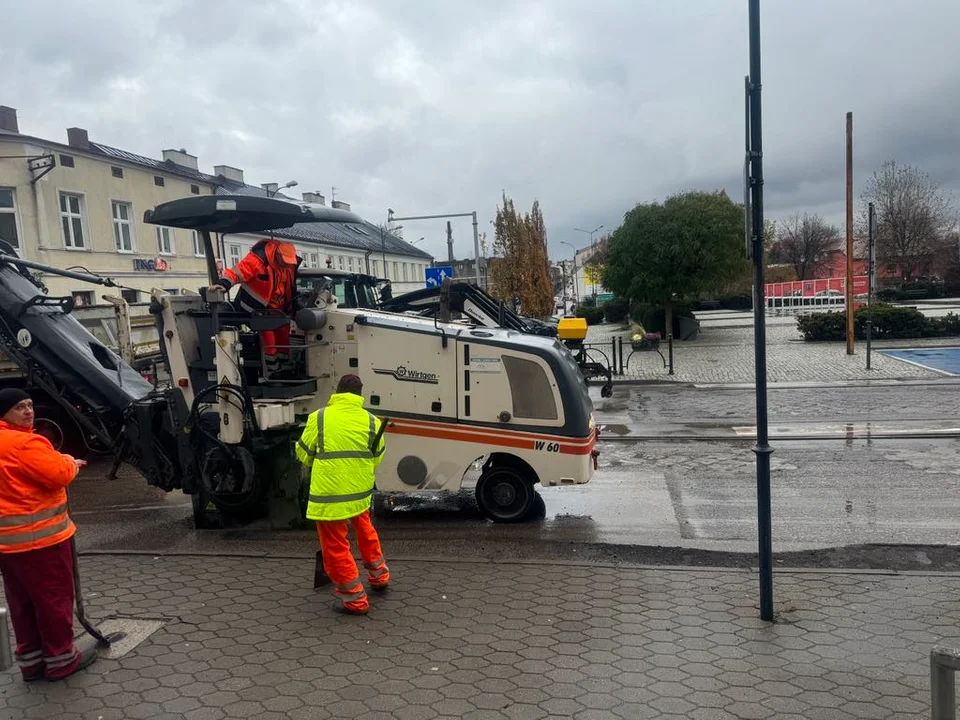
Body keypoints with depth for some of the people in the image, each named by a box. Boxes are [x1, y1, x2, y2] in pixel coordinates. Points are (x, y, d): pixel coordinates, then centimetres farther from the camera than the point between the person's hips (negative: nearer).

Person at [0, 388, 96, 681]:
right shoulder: (24, 443, -20)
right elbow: (58, 474, -23)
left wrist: (64, 465, 9)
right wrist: (70, 462, -2)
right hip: (37, 536, -9)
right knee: (53, 598, 4)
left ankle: (30, 659, 27)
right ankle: (61, 658, 14)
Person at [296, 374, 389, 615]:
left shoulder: (319, 418, -5)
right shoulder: (371, 421, -1)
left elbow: (304, 454, 6)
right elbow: (377, 458, 9)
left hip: (329, 494, -4)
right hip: (360, 492, 4)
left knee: (335, 547, 8)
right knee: (364, 529, 29)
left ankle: (354, 599, 14)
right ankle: (379, 576, 41)